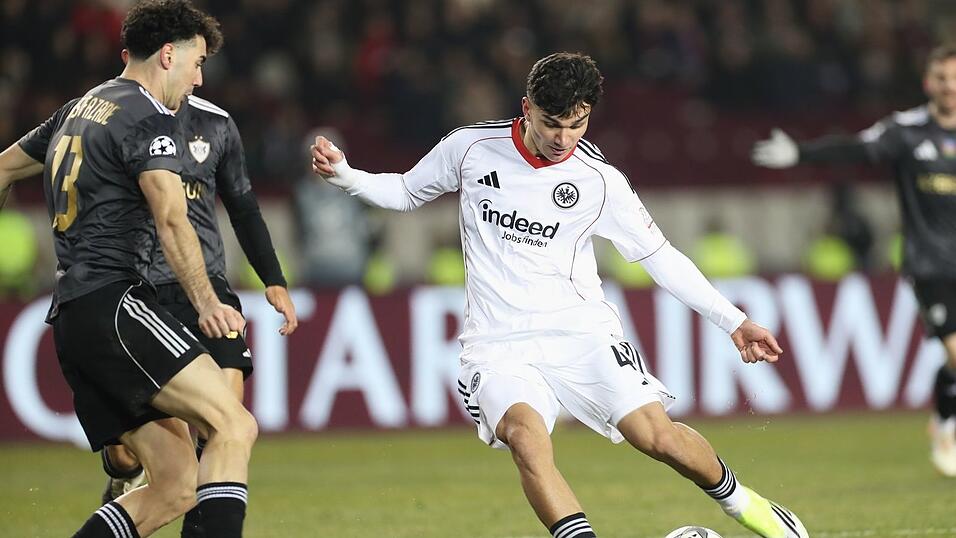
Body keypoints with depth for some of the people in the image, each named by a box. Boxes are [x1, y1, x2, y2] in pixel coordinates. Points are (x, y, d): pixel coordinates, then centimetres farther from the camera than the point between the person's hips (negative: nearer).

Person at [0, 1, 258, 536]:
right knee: (235, 426, -19)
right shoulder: (151, 120, -5)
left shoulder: (78, 110, 23)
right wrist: (207, 304, -32)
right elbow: (171, 219, -21)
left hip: (71, 314, 9)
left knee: (176, 483, 4)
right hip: (114, 302, -9)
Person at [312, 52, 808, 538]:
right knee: (525, 433, -31)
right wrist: (343, 175, -3)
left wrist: (731, 320, 4)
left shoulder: (599, 181, -3)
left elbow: (658, 255, 6)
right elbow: (406, 192, 15)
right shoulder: (471, 148, -2)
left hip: (581, 331, 0)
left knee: (657, 436, -14)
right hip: (498, 344, 0)